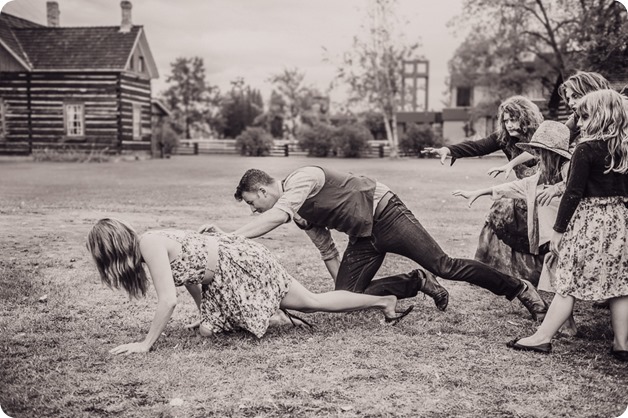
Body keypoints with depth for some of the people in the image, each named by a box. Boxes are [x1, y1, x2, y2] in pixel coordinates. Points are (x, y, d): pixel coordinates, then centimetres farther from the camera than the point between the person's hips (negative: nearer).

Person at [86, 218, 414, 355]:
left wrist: (145, 344, -20)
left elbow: (168, 300, -28)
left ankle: (384, 301, 12)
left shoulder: (150, 245, -22)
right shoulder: (149, 244, 7)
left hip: (241, 262, -9)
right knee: (208, 330, 10)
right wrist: (205, 317, 23)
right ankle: (279, 314, 21)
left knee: (312, 301, 0)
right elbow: (189, 275, 19)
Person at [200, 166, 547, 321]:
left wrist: (231, 236, -34)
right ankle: (417, 282, 8)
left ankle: (519, 289, 6)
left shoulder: (302, 178, -16)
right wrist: (341, 284, 15)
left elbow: (276, 216, -32)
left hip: (385, 215, -8)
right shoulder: (298, 214, 12)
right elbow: (327, 250, 18)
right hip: (363, 238, 9)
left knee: (444, 266, -10)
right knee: (347, 297, -6)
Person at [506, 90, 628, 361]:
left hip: (588, 220, -6)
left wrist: (558, 230, -9)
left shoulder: (587, 148, -12)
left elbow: (573, 193, -14)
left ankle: (543, 337, 6)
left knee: (568, 282, -1)